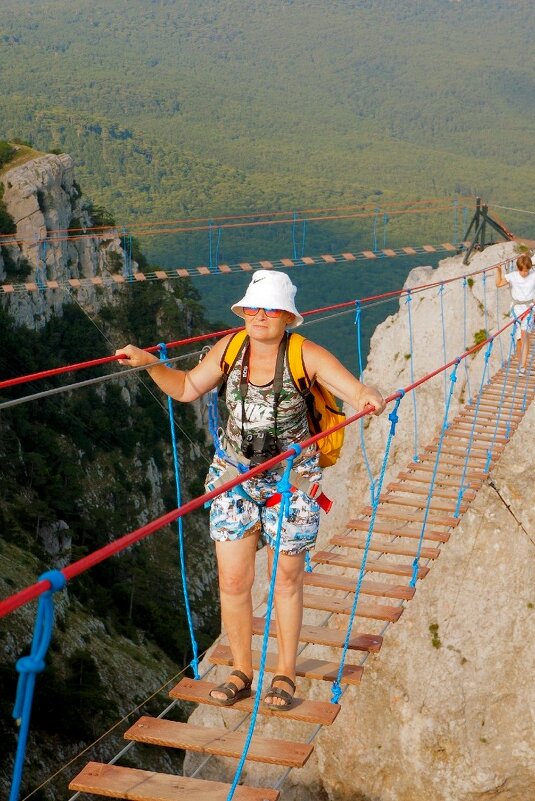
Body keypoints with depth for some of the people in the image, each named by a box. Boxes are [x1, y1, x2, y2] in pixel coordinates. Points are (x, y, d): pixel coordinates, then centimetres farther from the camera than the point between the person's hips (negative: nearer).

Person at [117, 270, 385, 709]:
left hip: (291, 479, -3)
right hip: (234, 475, 3)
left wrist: (367, 398, -45)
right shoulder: (231, 347, -3)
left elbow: (357, 391, -22)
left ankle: (286, 673, 27)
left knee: (286, 580, 9)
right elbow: (187, 388, 8)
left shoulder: (306, 355, -14)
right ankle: (242, 672, 22)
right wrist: (150, 363, -6)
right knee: (233, 581, 2)